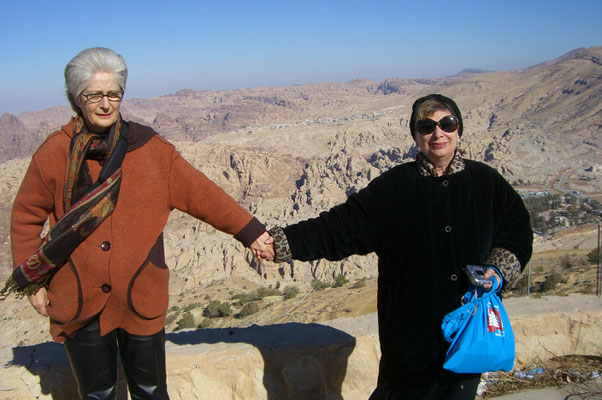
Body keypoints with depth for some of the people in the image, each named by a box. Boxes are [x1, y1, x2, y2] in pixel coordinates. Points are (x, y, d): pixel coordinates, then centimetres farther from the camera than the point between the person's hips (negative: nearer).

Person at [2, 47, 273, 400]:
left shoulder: (151, 149, -3)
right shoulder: (55, 153, -4)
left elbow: (203, 194, -1)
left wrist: (250, 232, -4)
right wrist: (33, 282, 4)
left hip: (141, 301, 1)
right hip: (77, 304, 0)